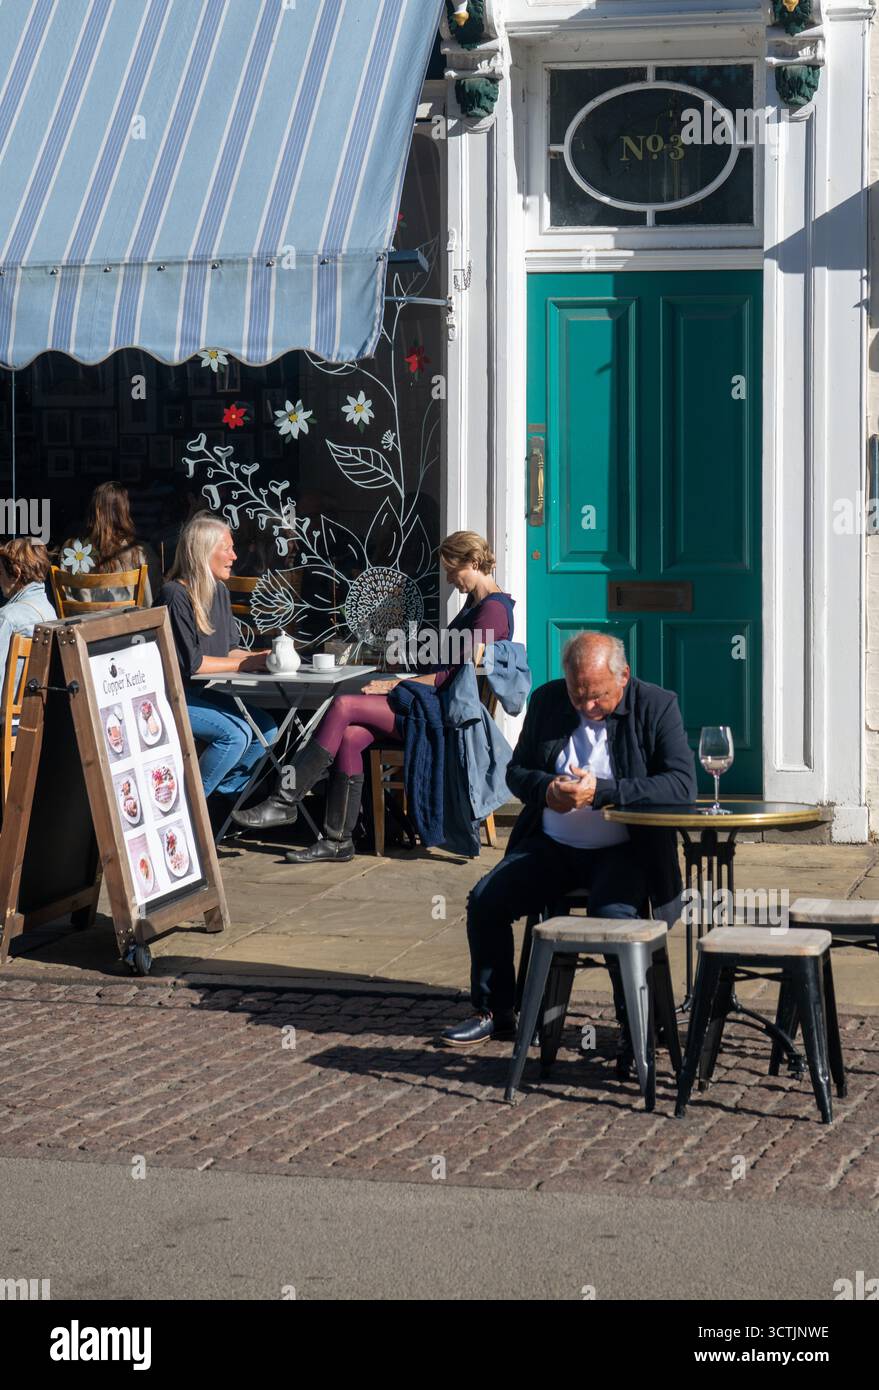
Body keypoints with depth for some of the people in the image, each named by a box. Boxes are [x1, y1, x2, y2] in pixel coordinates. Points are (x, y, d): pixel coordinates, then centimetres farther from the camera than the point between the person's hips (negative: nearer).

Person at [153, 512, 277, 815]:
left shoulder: (219, 592, 9)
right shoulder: (175, 596, -19)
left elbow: (229, 649, 12)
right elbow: (190, 663, -22)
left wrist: (259, 657, -8)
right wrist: (248, 663, -18)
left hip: (199, 693, 9)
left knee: (266, 728, -2)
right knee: (235, 734, -25)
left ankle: (220, 797, 8)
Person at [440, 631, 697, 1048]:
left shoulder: (657, 706, -8)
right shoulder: (547, 700, 5)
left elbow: (683, 785, -19)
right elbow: (516, 771, 13)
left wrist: (601, 792, -28)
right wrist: (545, 789, -12)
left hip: (623, 852, -4)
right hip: (550, 845, 5)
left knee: (613, 913, -32)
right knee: (484, 900, -12)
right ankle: (494, 1013, 7)